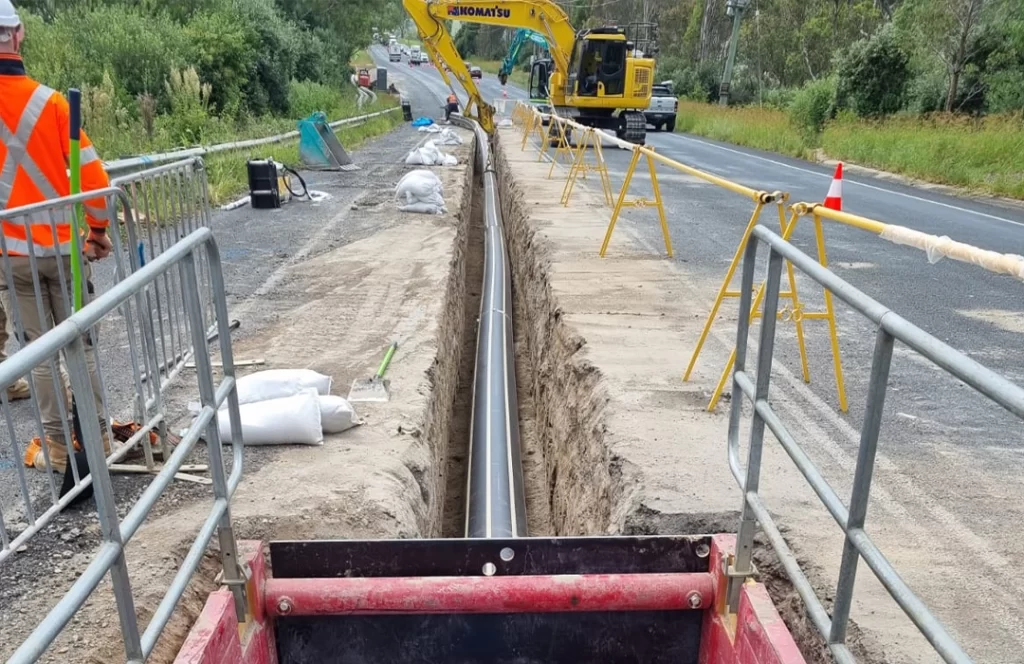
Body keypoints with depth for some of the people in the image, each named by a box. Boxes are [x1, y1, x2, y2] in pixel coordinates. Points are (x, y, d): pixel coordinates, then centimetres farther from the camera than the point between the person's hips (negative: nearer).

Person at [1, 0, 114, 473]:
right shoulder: (49, 101, -8)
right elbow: (92, 174, -8)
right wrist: (98, 228, 7)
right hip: (62, 246, 0)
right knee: (80, 343, 11)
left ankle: (56, 446, 16)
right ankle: (97, 435, 18)